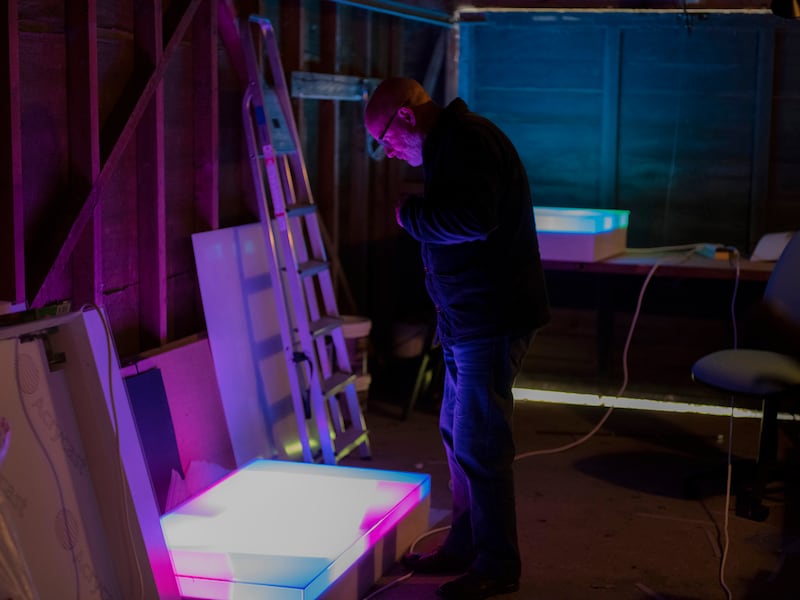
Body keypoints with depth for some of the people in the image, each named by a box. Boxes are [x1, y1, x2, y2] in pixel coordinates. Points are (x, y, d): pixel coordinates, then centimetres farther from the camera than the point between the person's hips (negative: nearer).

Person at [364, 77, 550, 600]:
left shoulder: (467, 140, -16)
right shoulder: (451, 142, 16)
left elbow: (473, 220, -30)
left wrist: (410, 214, -16)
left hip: (491, 322, -11)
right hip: (469, 320, 11)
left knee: (479, 445, -4)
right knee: (457, 434, 18)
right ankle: (464, 547, 31)